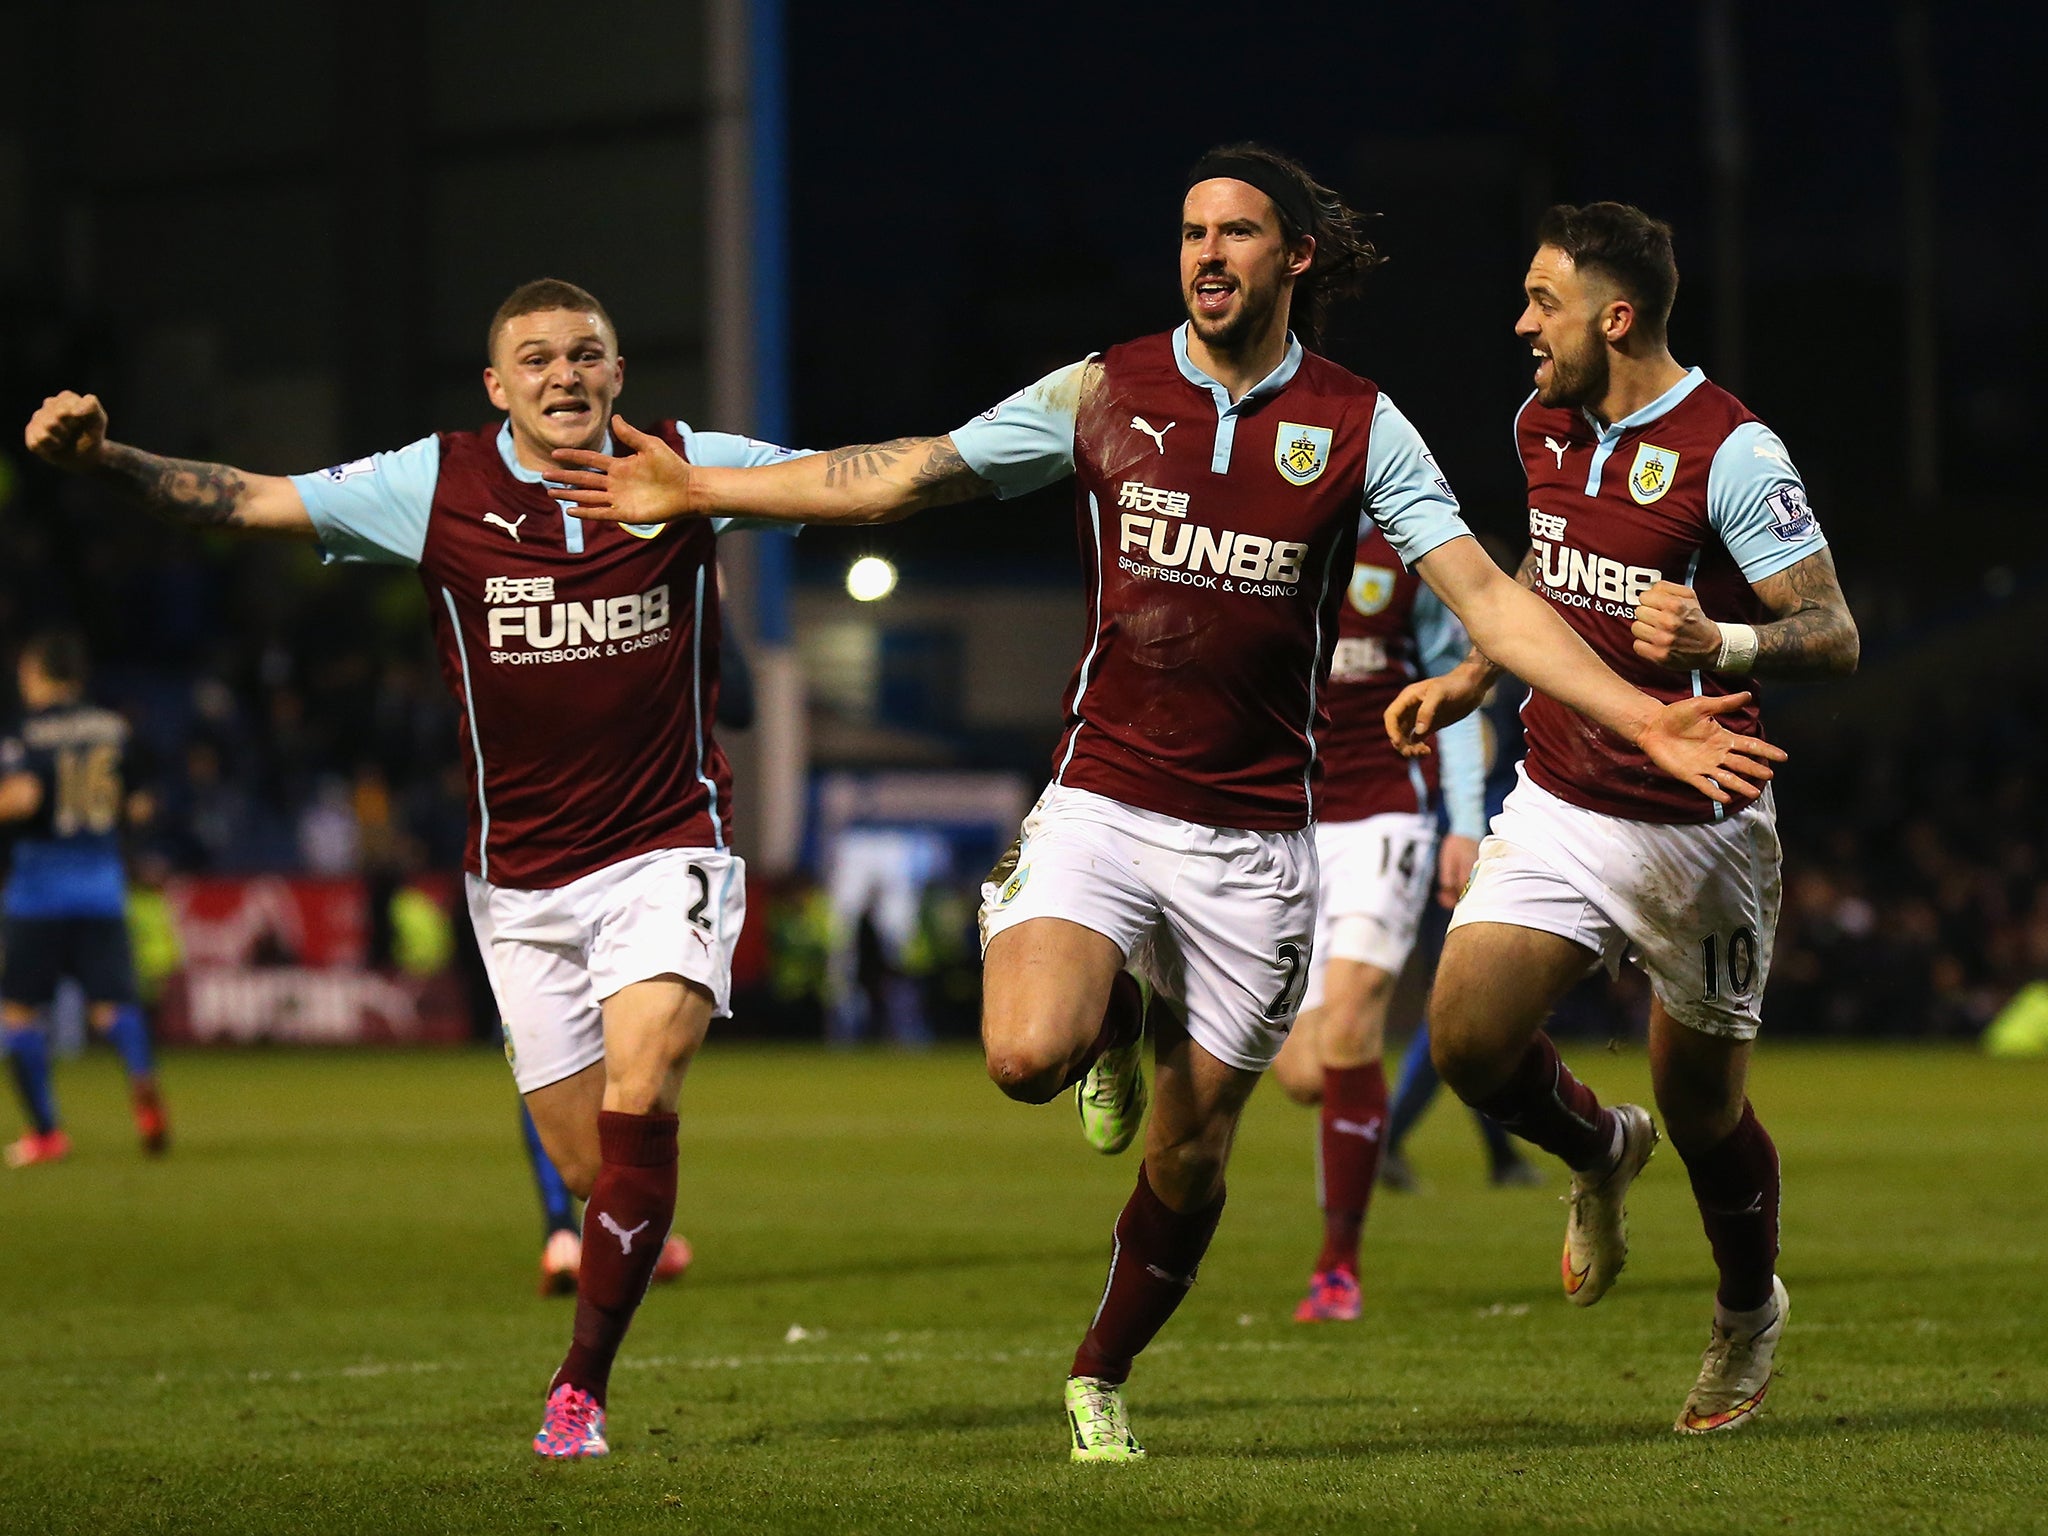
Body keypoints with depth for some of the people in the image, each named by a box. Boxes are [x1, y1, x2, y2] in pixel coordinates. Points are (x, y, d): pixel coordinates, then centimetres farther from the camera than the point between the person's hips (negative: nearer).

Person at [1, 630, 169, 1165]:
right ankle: (142, 1076, -32)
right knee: (111, 1002, 1)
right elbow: (139, 805, 10)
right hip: (103, 884, 4)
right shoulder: (116, 729, 7)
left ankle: (46, 1130, 6)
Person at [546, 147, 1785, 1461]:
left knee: (1191, 1152, 4)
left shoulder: (1358, 425, 0)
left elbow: (1484, 592, -4)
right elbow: (901, 477, 8)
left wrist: (1637, 715, -16)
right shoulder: (1106, 393, 2)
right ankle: (1117, 1022, 13)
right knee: (1028, 1055, -25)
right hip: (1104, 799, 0)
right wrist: (697, 492, 7)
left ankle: (1103, 1377, 29)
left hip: (1257, 836, 0)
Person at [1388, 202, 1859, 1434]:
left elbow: (1834, 635, -19)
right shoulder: (1546, 427, 4)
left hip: (1698, 833, -5)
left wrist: (1720, 644, -37)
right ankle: (1600, 1152, 20)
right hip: (1561, 809, 5)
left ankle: (1752, 1312, 34)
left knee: (1704, 1114, 5)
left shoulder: (1732, 453, -18)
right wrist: (1475, 675, 16)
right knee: (1470, 1036, -14)